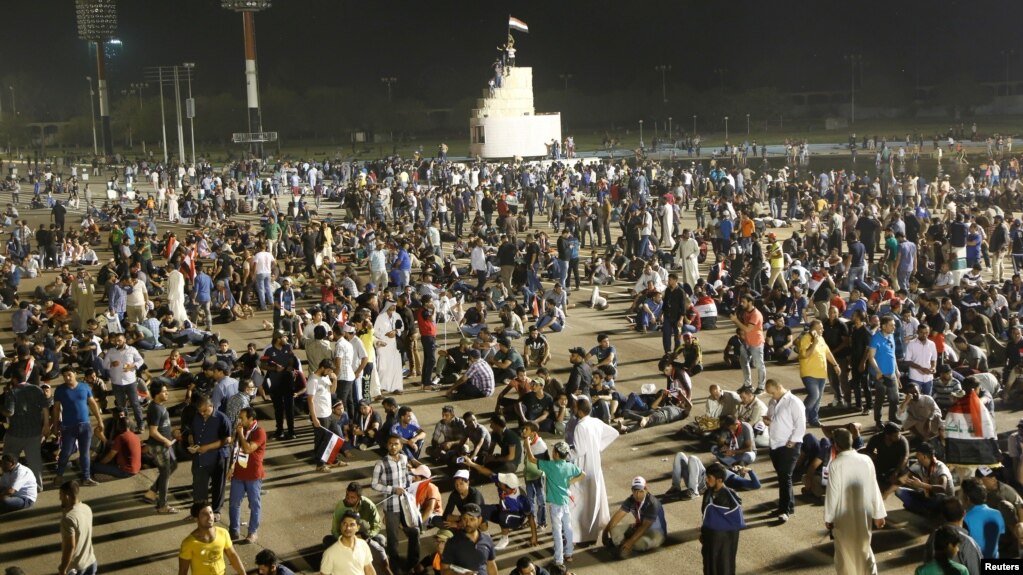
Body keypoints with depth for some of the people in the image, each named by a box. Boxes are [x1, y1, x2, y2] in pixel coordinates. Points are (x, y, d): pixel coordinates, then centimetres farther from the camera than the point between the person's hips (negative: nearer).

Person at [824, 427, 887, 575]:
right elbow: (874, 488, 1)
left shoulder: (835, 464, -17)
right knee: (864, 547, 19)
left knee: (845, 551, 12)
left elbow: (832, 493, -14)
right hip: (863, 514, 4)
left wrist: (828, 518, -3)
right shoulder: (866, 460, -5)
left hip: (844, 516, -4)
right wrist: (878, 514, 10)